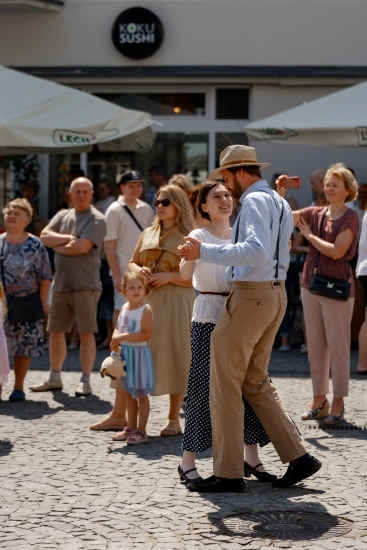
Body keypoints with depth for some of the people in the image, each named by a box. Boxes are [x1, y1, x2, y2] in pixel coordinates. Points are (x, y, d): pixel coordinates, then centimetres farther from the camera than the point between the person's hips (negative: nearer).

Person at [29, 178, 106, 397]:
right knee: (55, 331, 11)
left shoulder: (97, 219, -6)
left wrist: (58, 247, -3)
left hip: (85, 285, -6)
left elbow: (82, 247, -18)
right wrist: (67, 238, -10)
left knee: (86, 333, -2)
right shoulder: (63, 216, 15)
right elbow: (45, 236, 2)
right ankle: (55, 378, 22)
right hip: (60, 284, 7)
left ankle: (86, 381, 5)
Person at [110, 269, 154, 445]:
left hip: (138, 353, -8)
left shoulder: (145, 310, -13)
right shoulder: (124, 308, 8)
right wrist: (115, 340, -5)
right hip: (124, 353, 8)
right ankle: (131, 428, 26)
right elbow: (118, 328, 17)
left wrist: (124, 337, -23)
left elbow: (146, 334, -21)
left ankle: (141, 431, 5)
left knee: (141, 394, 0)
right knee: (129, 394, 16)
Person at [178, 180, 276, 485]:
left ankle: (252, 457, 15)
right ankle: (188, 460, 4)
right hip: (209, 317, -5)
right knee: (204, 387, -4)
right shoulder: (199, 236, -4)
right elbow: (185, 274, -17)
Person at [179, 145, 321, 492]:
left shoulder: (254, 201, -13)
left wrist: (205, 253, -27)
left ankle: (228, 474, 1)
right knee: (256, 383, 16)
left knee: (225, 386, -2)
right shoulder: (279, 203, 17)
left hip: (250, 296, -10)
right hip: (275, 293, 10)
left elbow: (257, 251, -28)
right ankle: (297, 458, 13)